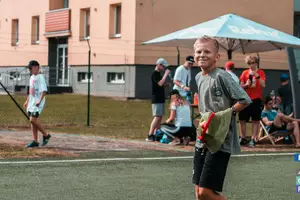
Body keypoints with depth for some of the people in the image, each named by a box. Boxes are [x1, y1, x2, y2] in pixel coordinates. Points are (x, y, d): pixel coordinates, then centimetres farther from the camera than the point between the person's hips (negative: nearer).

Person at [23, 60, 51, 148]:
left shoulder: (40, 77, -10)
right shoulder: (32, 77, 17)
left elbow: (44, 90, -19)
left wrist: (39, 101, -29)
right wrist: (27, 101, 26)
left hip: (37, 103, -9)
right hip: (31, 102, 9)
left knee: (33, 120, -17)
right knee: (32, 121, 6)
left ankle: (46, 135, -1)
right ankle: (35, 141, 9)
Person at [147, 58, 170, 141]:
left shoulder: (158, 74, 18)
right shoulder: (154, 74, -12)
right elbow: (160, 83, -25)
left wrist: (167, 84, 8)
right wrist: (166, 74, -20)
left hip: (161, 99, 10)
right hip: (156, 99, -10)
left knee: (160, 117, 8)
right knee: (157, 117, -14)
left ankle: (156, 135, 10)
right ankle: (150, 136, -15)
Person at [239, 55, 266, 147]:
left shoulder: (261, 72, 2)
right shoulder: (245, 73, 6)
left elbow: (263, 85, -9)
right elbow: (241, 86, 7)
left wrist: (257, 76, -20)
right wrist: (246, 85, -13)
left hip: (256, 99, -2)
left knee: (255, 120, -3)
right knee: (242, 119, 3)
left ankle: (253, 139, 0)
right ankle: (243, 138, 15)